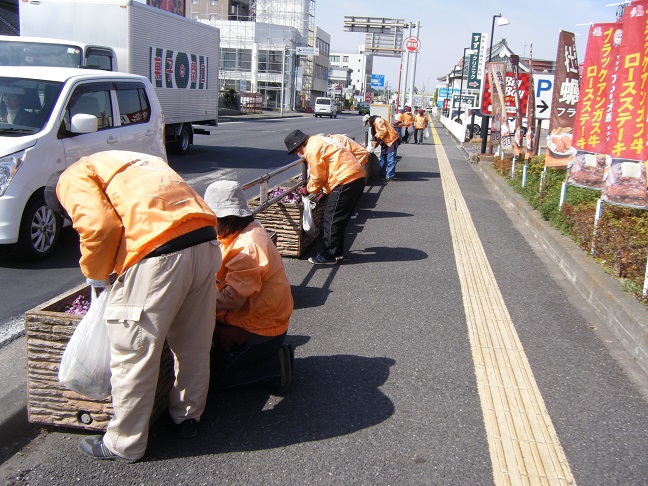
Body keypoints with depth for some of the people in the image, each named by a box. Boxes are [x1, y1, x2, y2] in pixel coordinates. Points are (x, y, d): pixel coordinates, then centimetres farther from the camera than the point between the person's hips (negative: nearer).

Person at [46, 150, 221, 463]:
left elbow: (99, 227, -10)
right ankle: (188, 416, 41)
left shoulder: (72, 178, 10)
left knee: (134, 356, 9)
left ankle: (124, 444, 25)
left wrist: (96, 275, 7)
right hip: (205, 240, 8)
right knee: (194, 345, 22)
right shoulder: (129, 160, 34)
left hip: (160, 255, -8)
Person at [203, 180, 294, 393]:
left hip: (259, 332, -10)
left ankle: (275, 368, -1)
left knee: (210, 375, -1)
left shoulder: (247, 247, -27)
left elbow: (233, 298, -28)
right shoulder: (249, 230, 4)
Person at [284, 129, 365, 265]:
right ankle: (337, 252, 25)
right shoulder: (318, 141, 21)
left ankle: (328, 256, 2)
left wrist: (308, 190, 7)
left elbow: (318, 177, -9)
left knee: (331, 219, -4)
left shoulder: (312, 149, -11)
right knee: (338, 219, 17)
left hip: (346, 181, -10)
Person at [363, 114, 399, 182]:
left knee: (390, 160, -9)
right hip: (385, 142, 11)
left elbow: (384, 131, -23)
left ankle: (389, 176, -8)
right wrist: (374, 145, 12)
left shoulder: (378, 120, -15)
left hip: (391, 140, -11)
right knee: (383, 159, 14)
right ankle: (382, 174, 21)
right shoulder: (374, 124, 17)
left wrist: (376, 136, -17)